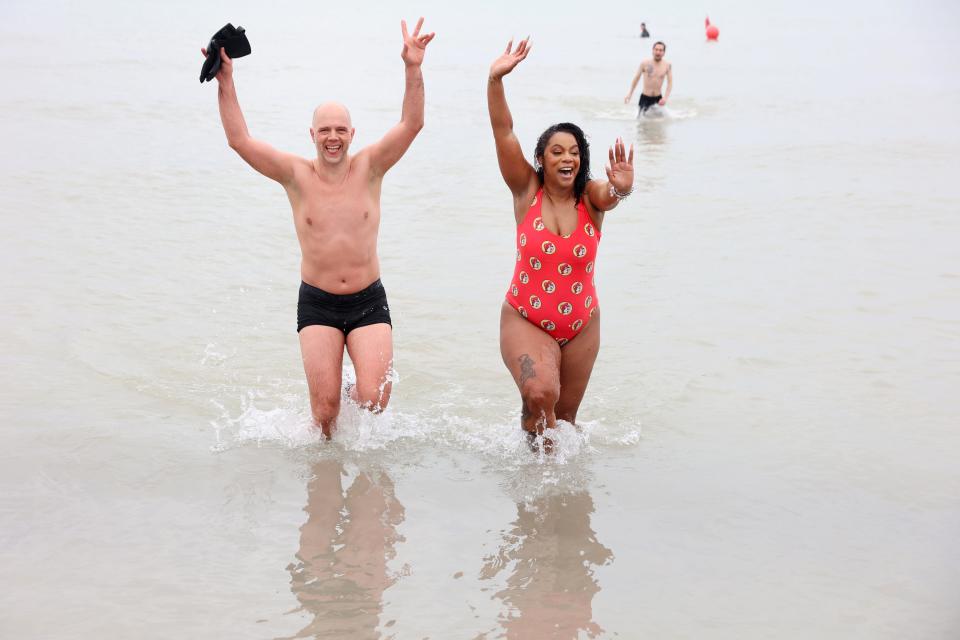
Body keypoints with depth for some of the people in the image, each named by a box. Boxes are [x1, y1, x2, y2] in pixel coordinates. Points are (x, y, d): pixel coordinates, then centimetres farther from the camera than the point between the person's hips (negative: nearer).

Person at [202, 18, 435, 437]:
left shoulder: (369, 168, -1)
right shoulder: (297, 175, -3)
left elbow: (411, 125, -11)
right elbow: (239, 140, -9)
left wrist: (413, 70, -23)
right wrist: (226, 82, -18)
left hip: (368, 301, 0)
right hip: (317, 304, 0)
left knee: (375, 398, -13)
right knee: (324, 406, -7)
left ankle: (357, 397, 23)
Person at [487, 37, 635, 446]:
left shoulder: (592, 197, -5)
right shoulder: (527, 191, -7)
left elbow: (610, 194, -29)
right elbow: (503, 133, -17)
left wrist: (622, 189, -55)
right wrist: (495, 80, -30)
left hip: (580, 326, 3)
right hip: (525, 321, -2)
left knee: (564, 415, 14)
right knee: (540, 393, -28)